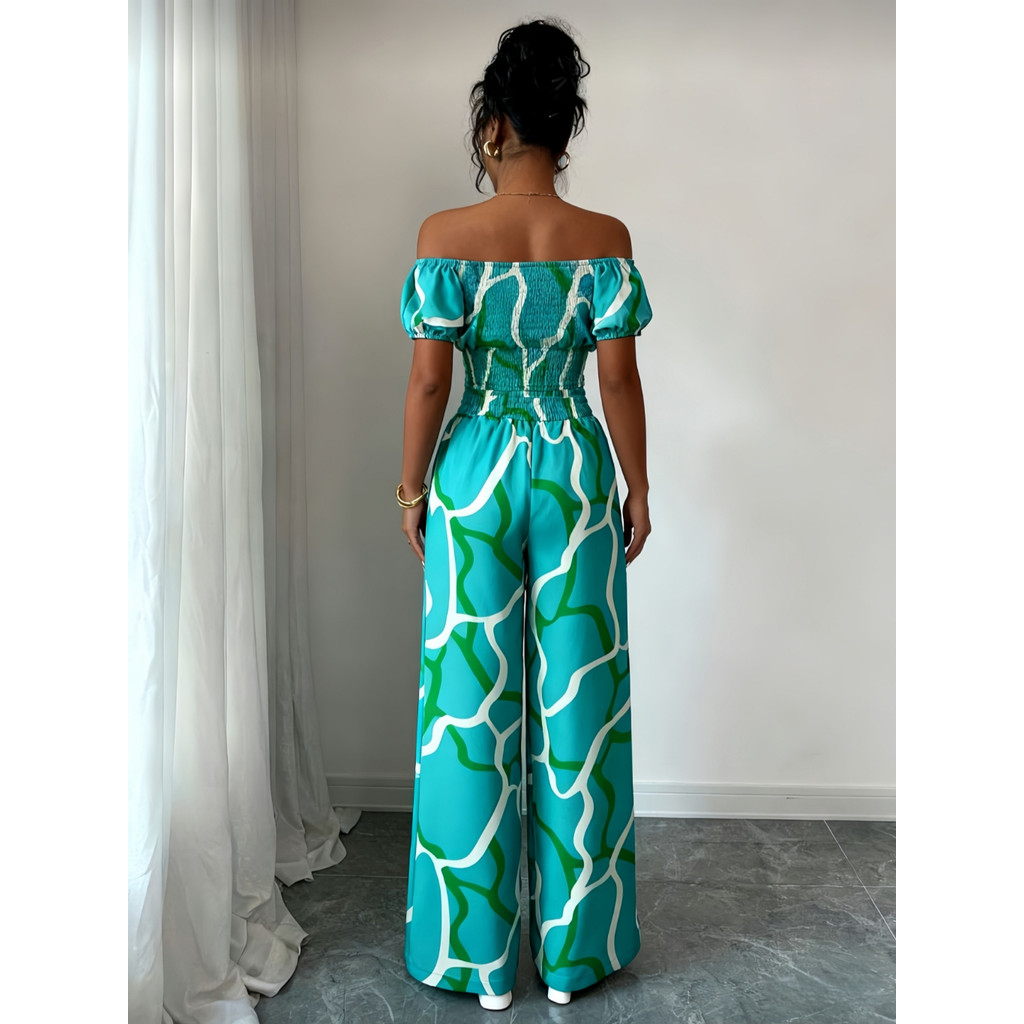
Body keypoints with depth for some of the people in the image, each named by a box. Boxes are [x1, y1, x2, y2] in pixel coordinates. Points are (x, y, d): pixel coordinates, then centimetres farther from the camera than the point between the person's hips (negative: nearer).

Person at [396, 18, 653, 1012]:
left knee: (475, 701, 9)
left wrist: (412, 488, 4)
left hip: (475, 474, -1)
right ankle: (572, 947, 24)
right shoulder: (605, 240, -4)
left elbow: (429, 379, -8)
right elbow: (619, 379, -3)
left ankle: (483, 951, 22)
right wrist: (637, 489, 7)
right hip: (577, 473, 2)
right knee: (575, 698, 10)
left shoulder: (445, 235, -8)